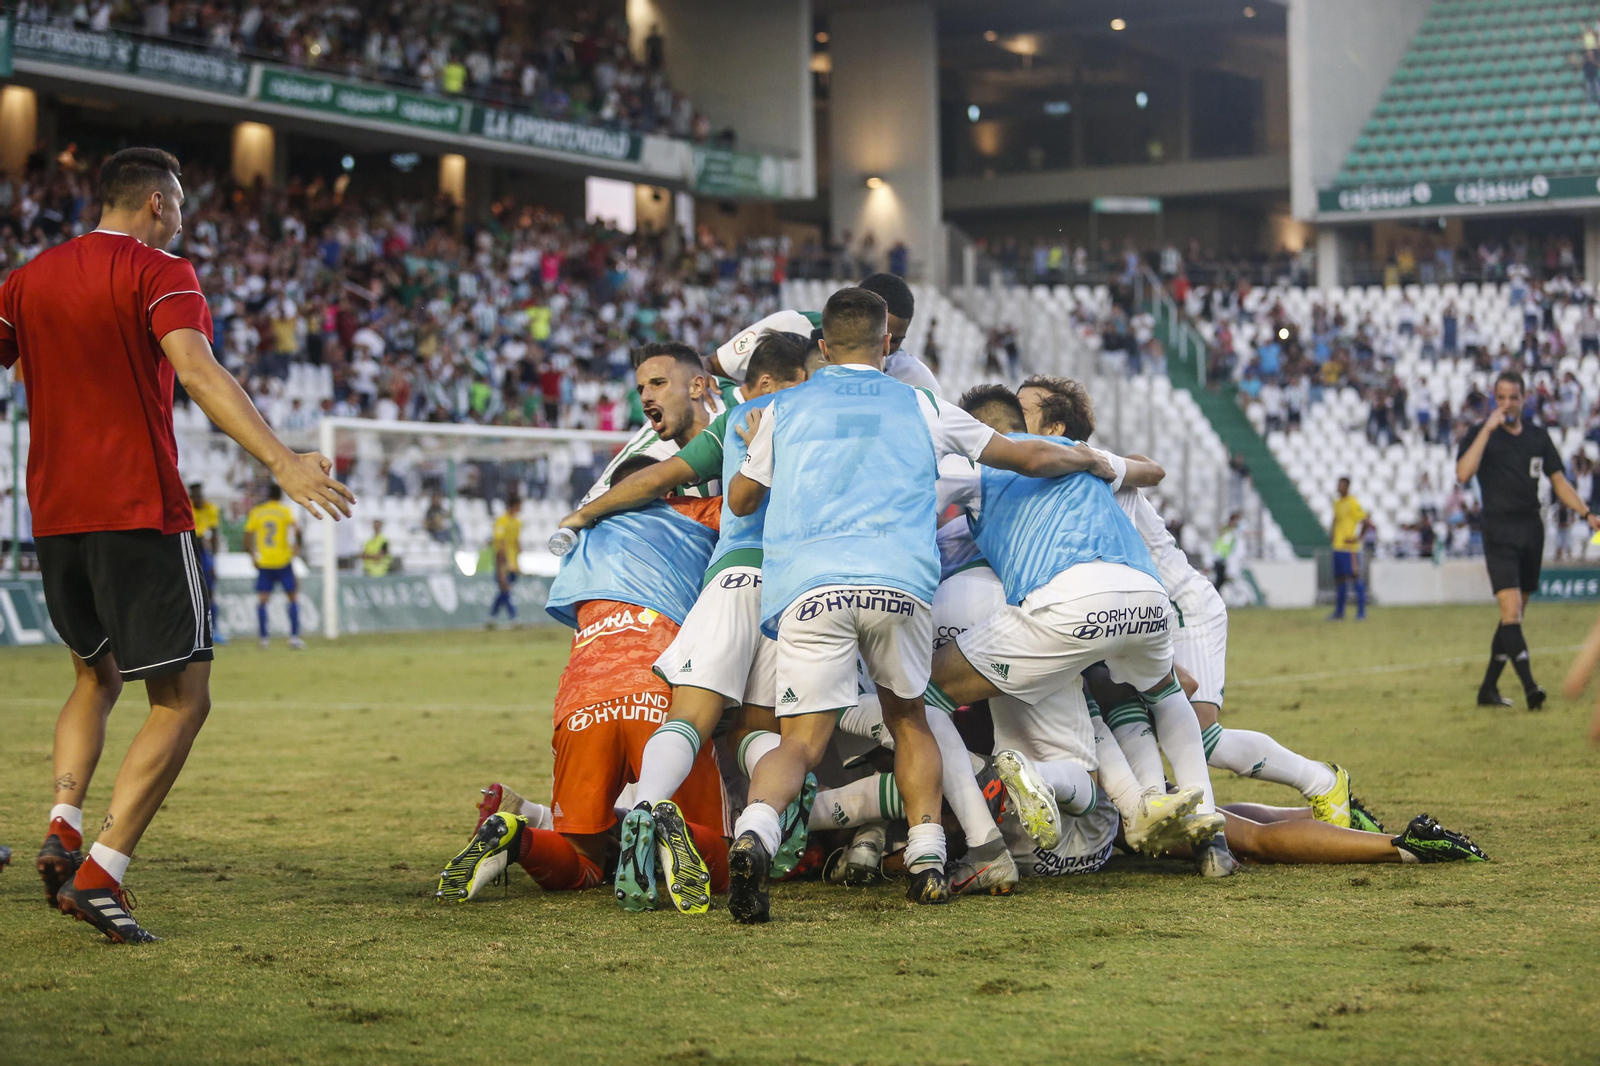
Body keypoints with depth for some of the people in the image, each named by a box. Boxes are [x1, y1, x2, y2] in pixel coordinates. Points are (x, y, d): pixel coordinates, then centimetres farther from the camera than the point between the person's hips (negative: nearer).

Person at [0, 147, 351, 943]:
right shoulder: (159, 274, -5)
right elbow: (196, 373, -21)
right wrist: (281, 462, -31)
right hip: (140, 515, -6)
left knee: (95, 676, 25)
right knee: (182, 699, -1)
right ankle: (101, 872, -13)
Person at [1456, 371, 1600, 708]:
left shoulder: (1538, 436, 11)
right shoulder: (1480, 434, -2)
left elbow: (1558, 480, 16)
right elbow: (1463, 473, -19)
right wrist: (1489, 429, -20)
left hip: (1532, 529, 5)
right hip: (1499, 531, -5)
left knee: (1515, 614, 8)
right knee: (1511, 609, -18)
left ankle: (1489, 688, 17)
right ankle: (1529, 686, -26)